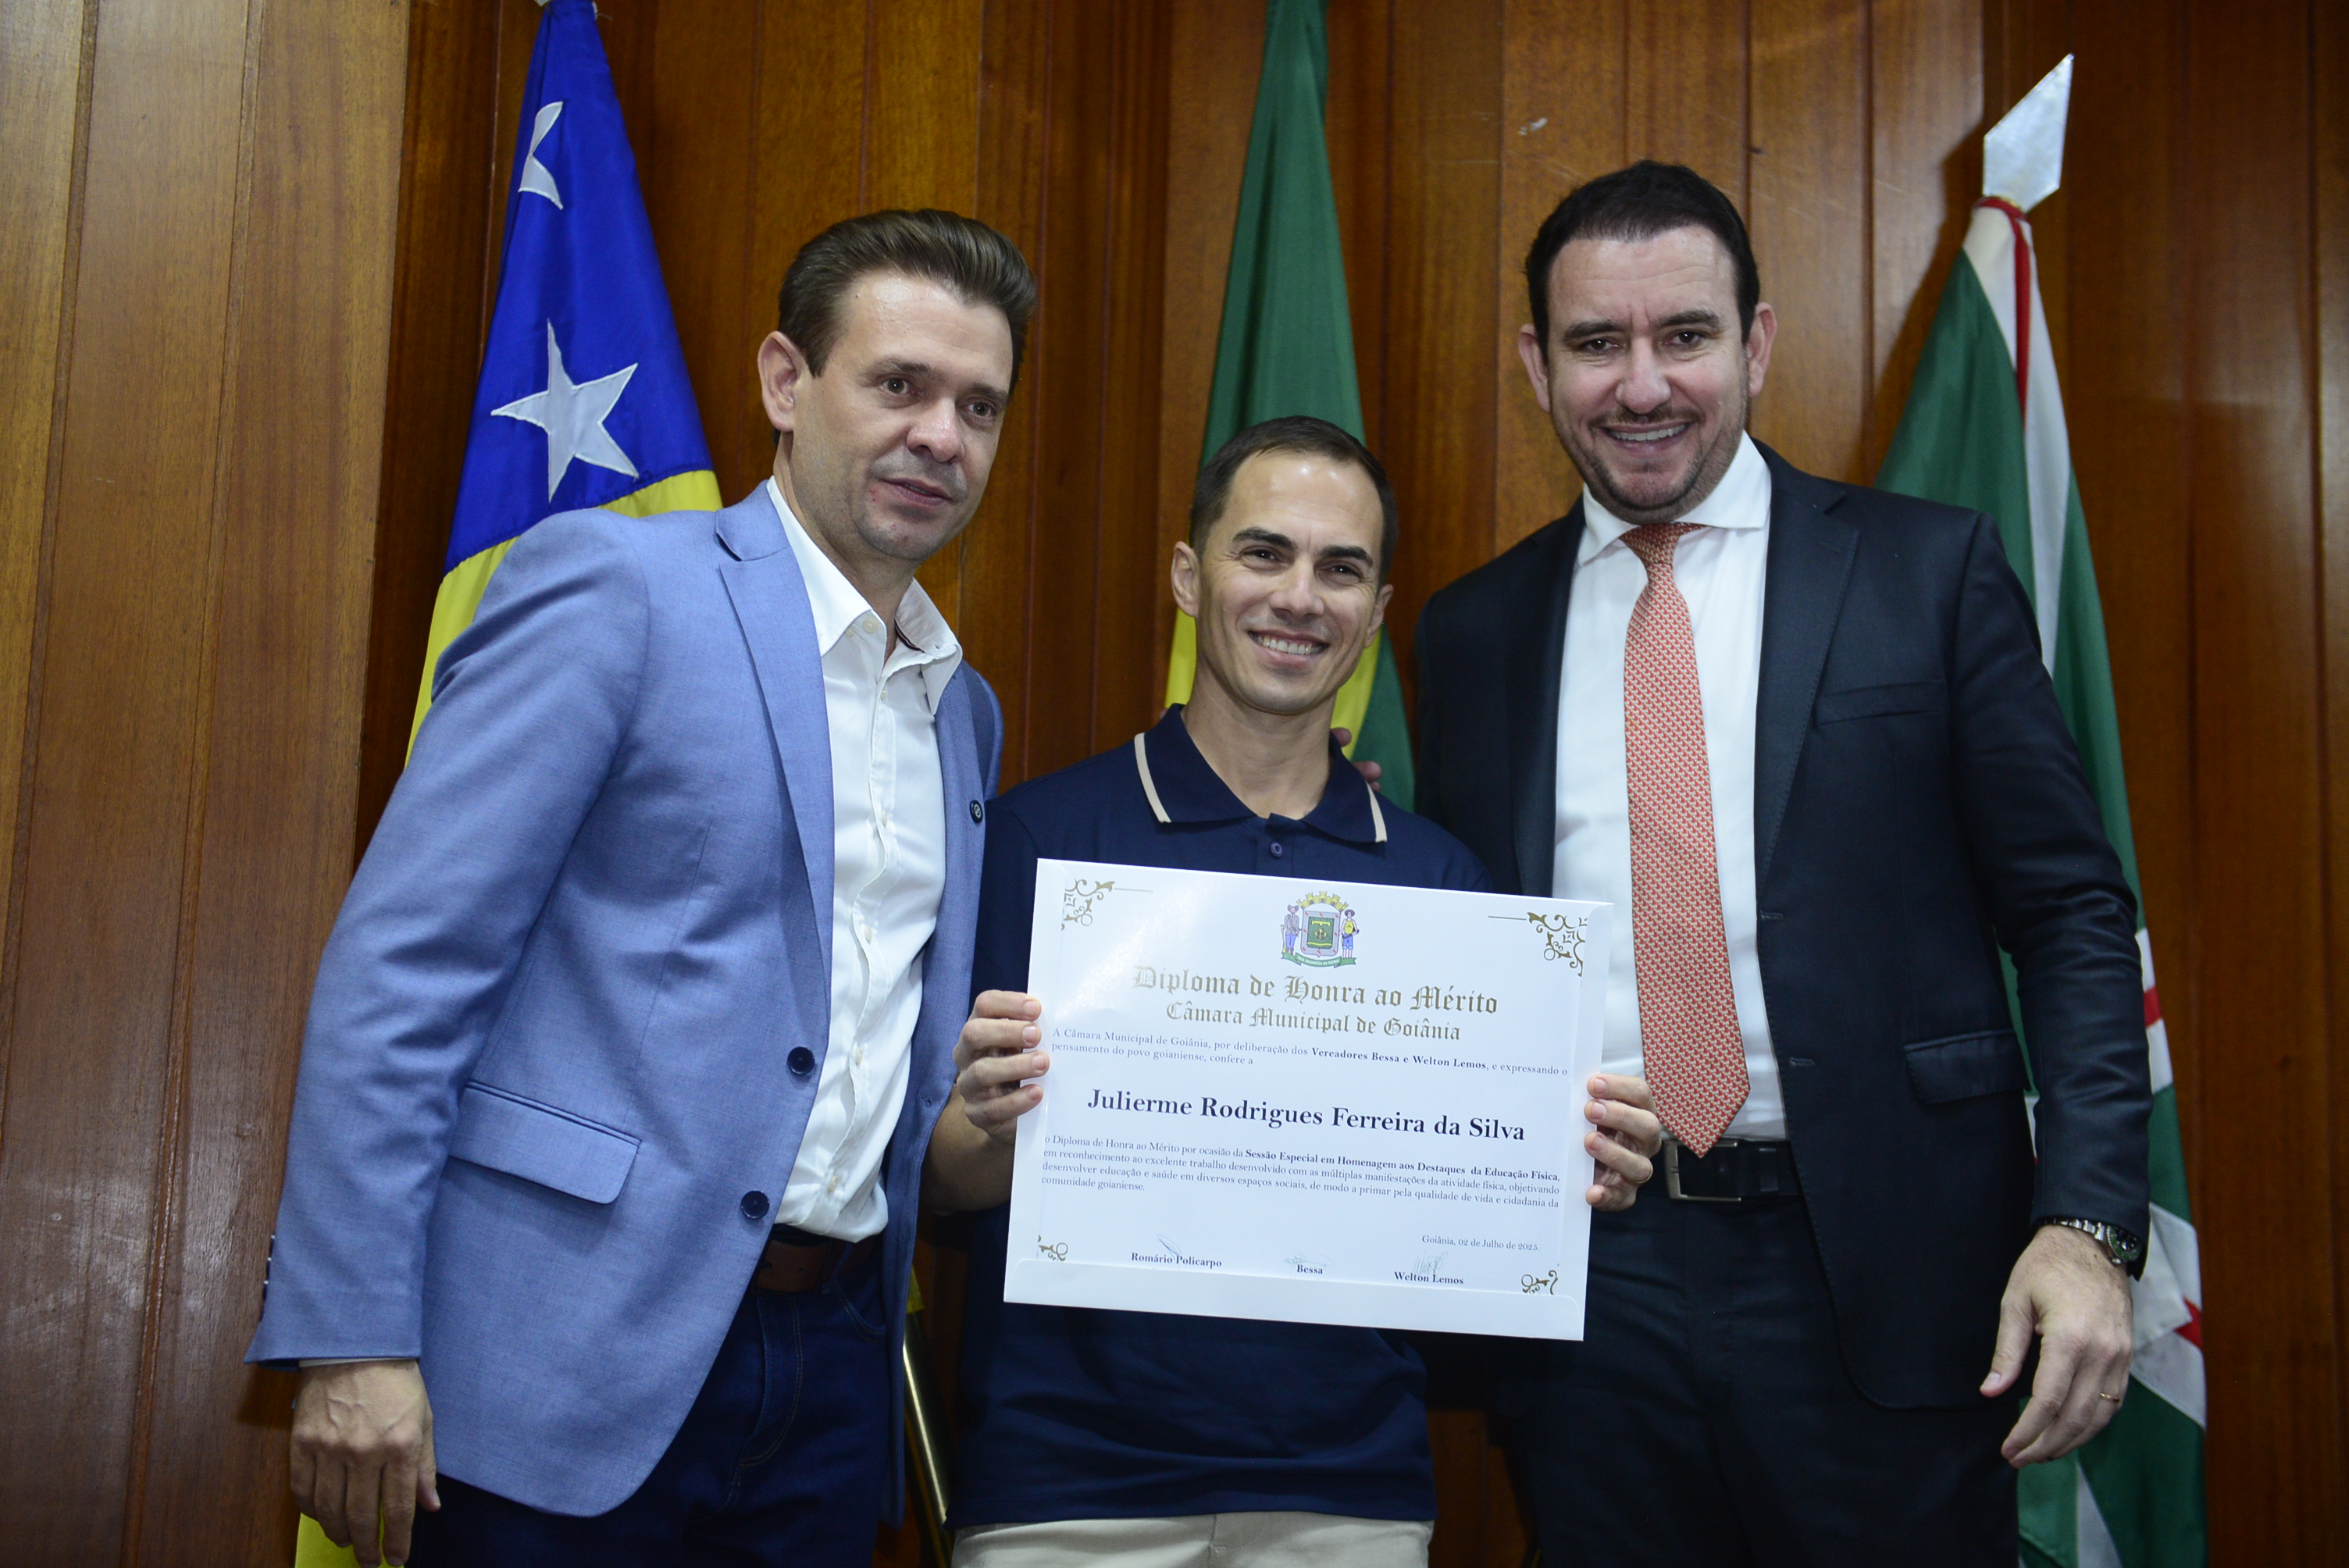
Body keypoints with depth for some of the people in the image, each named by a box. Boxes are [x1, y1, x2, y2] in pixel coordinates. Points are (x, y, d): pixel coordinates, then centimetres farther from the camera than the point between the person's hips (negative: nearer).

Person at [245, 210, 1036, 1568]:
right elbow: (402, 963, -11)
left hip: (833, 1371, 6)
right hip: (581, 1359, -6)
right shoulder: (614, 586, -6)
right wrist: (353, 1337, -16)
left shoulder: (967, 709, 15)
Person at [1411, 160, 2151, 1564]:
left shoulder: (1931, 571, 1)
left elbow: (2072, 912, -1)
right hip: (1585, 1281, 2)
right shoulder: (1474, 630, 9)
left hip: (1878, 1280, -2)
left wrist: (2087, 1223, -13)